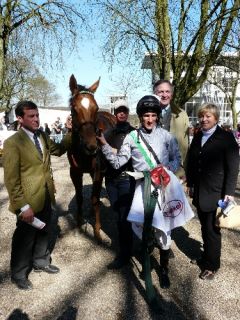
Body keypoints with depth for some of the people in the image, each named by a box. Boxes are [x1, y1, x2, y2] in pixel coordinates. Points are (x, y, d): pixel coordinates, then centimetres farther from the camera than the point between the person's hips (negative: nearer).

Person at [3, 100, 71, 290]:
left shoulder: (43, 137, 3)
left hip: (46, 197, 6)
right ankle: (19, 274, 35)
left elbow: (58, 150, 16)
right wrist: (23, 207, -21)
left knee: (44, 232, 23)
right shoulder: (13, 143, -18)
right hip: (29, 201, -6)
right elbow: (11, 180, -19)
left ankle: (41, 262, 47)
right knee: (24, 239, 13)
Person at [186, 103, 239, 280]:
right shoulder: (198, 136, 8)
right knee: (205, 227, 16)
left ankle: (212, 265, 23)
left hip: (215, 193, -5)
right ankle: (207, 256, 35)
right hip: (199, 192, 5)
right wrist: (190, 184, 11)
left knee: (212, 230, 5)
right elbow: (191, 161, 12)